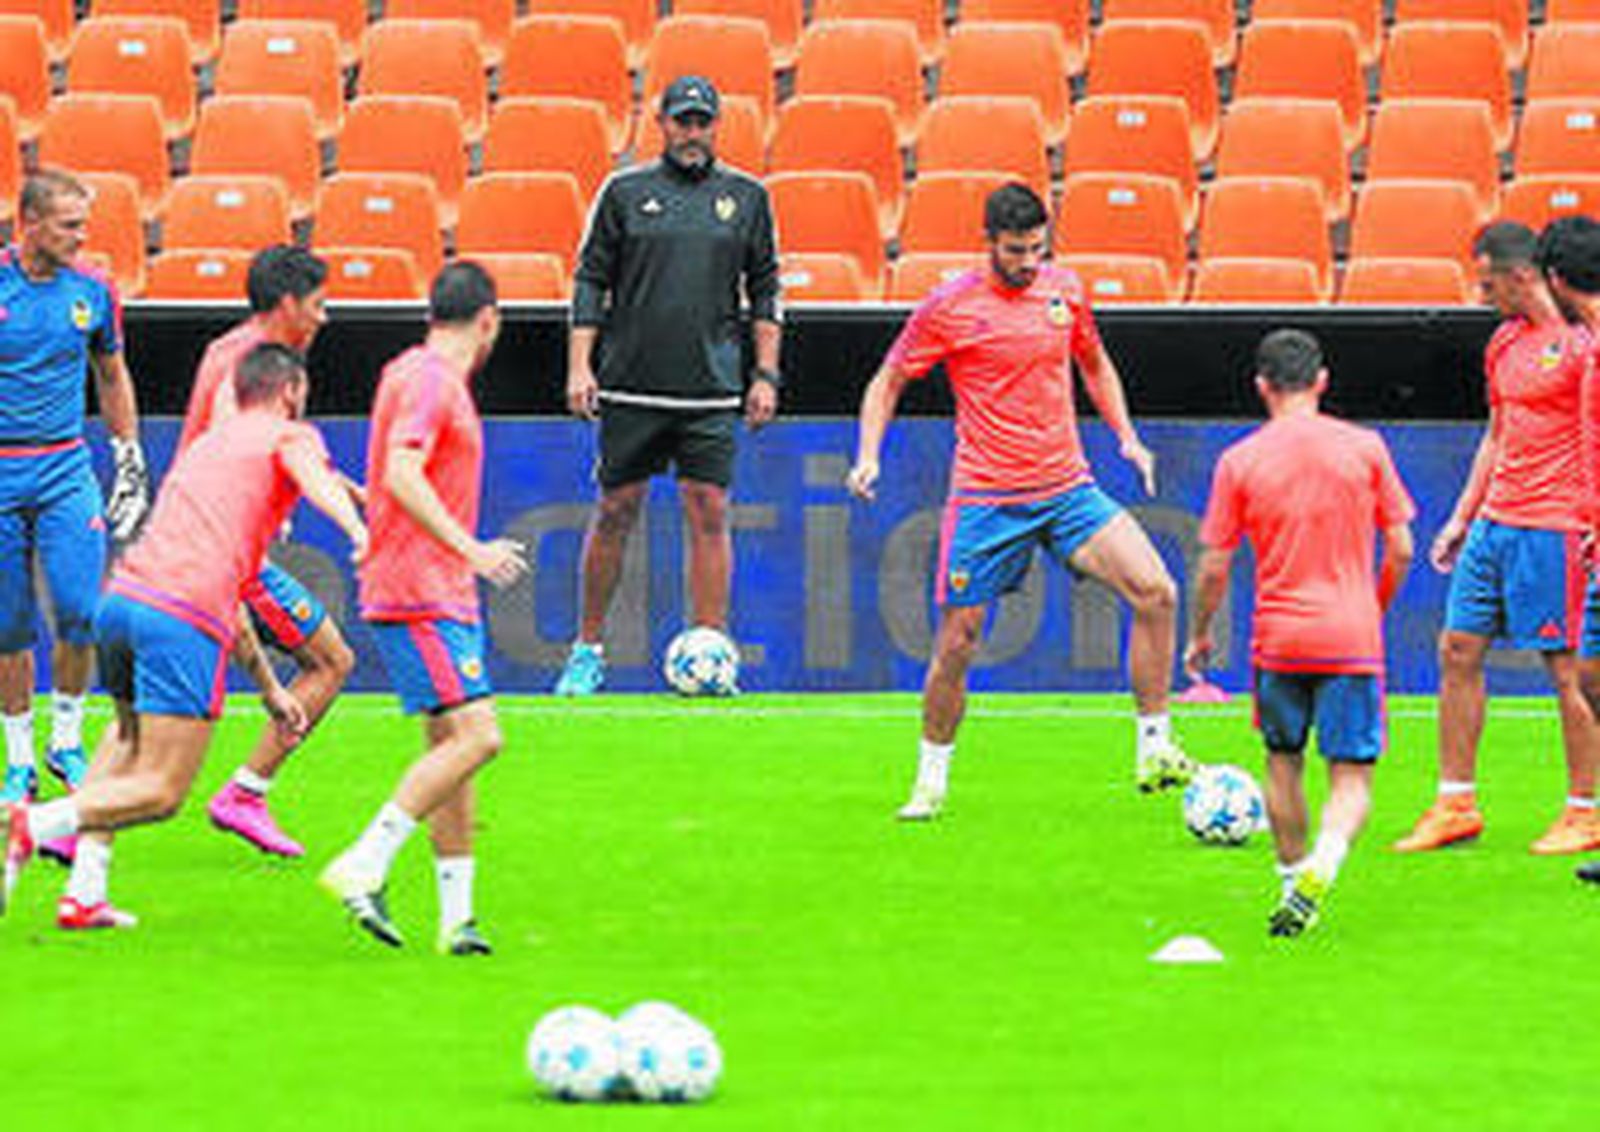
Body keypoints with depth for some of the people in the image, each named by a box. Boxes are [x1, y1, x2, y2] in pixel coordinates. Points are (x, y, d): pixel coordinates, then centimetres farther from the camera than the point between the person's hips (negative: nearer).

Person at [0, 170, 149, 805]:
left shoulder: (91, 292, 3)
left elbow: (112, 376, 19)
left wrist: (130, 461, 18)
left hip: (66, 469, 2)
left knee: (79, 610, -11)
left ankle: (66, 742, 8)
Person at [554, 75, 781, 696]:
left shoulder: (746, 197, 9)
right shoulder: (625, 192, 5)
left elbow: (764, 291, 13)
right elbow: (590, 280, 6)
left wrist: (766, 374, 6)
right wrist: (579, 365, -2)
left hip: (711, 390, 0)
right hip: (631, 386, 0)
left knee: (709, 512, -5)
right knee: (616, 511, 4)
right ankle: (587, 651, 14)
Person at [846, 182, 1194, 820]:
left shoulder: (1063, 289, 6)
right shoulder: (950, 308, -6)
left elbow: (1094, 365, 24)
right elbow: (888, 381, 5)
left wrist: (1126, 436, 13)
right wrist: (868, 455, -9)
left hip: (1068, 487, 3)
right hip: (985, 498, -3)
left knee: (1156, 592, -14)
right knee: (956, 643, -1)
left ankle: (1154, 752, -6)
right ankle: (932, 780, 19)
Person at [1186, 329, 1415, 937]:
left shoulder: (1238, 461, -1)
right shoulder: (1364, 447, 1)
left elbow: (1214, 567, 1)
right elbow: (1400, 550, 4)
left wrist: (1199, 635, 17)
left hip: (1278, 637, 0)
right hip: (1352, 637, 0)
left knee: (1283, 765, 21)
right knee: (1351, 779, 1)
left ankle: (1294, 879, 23)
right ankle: (1321, 864, -26)